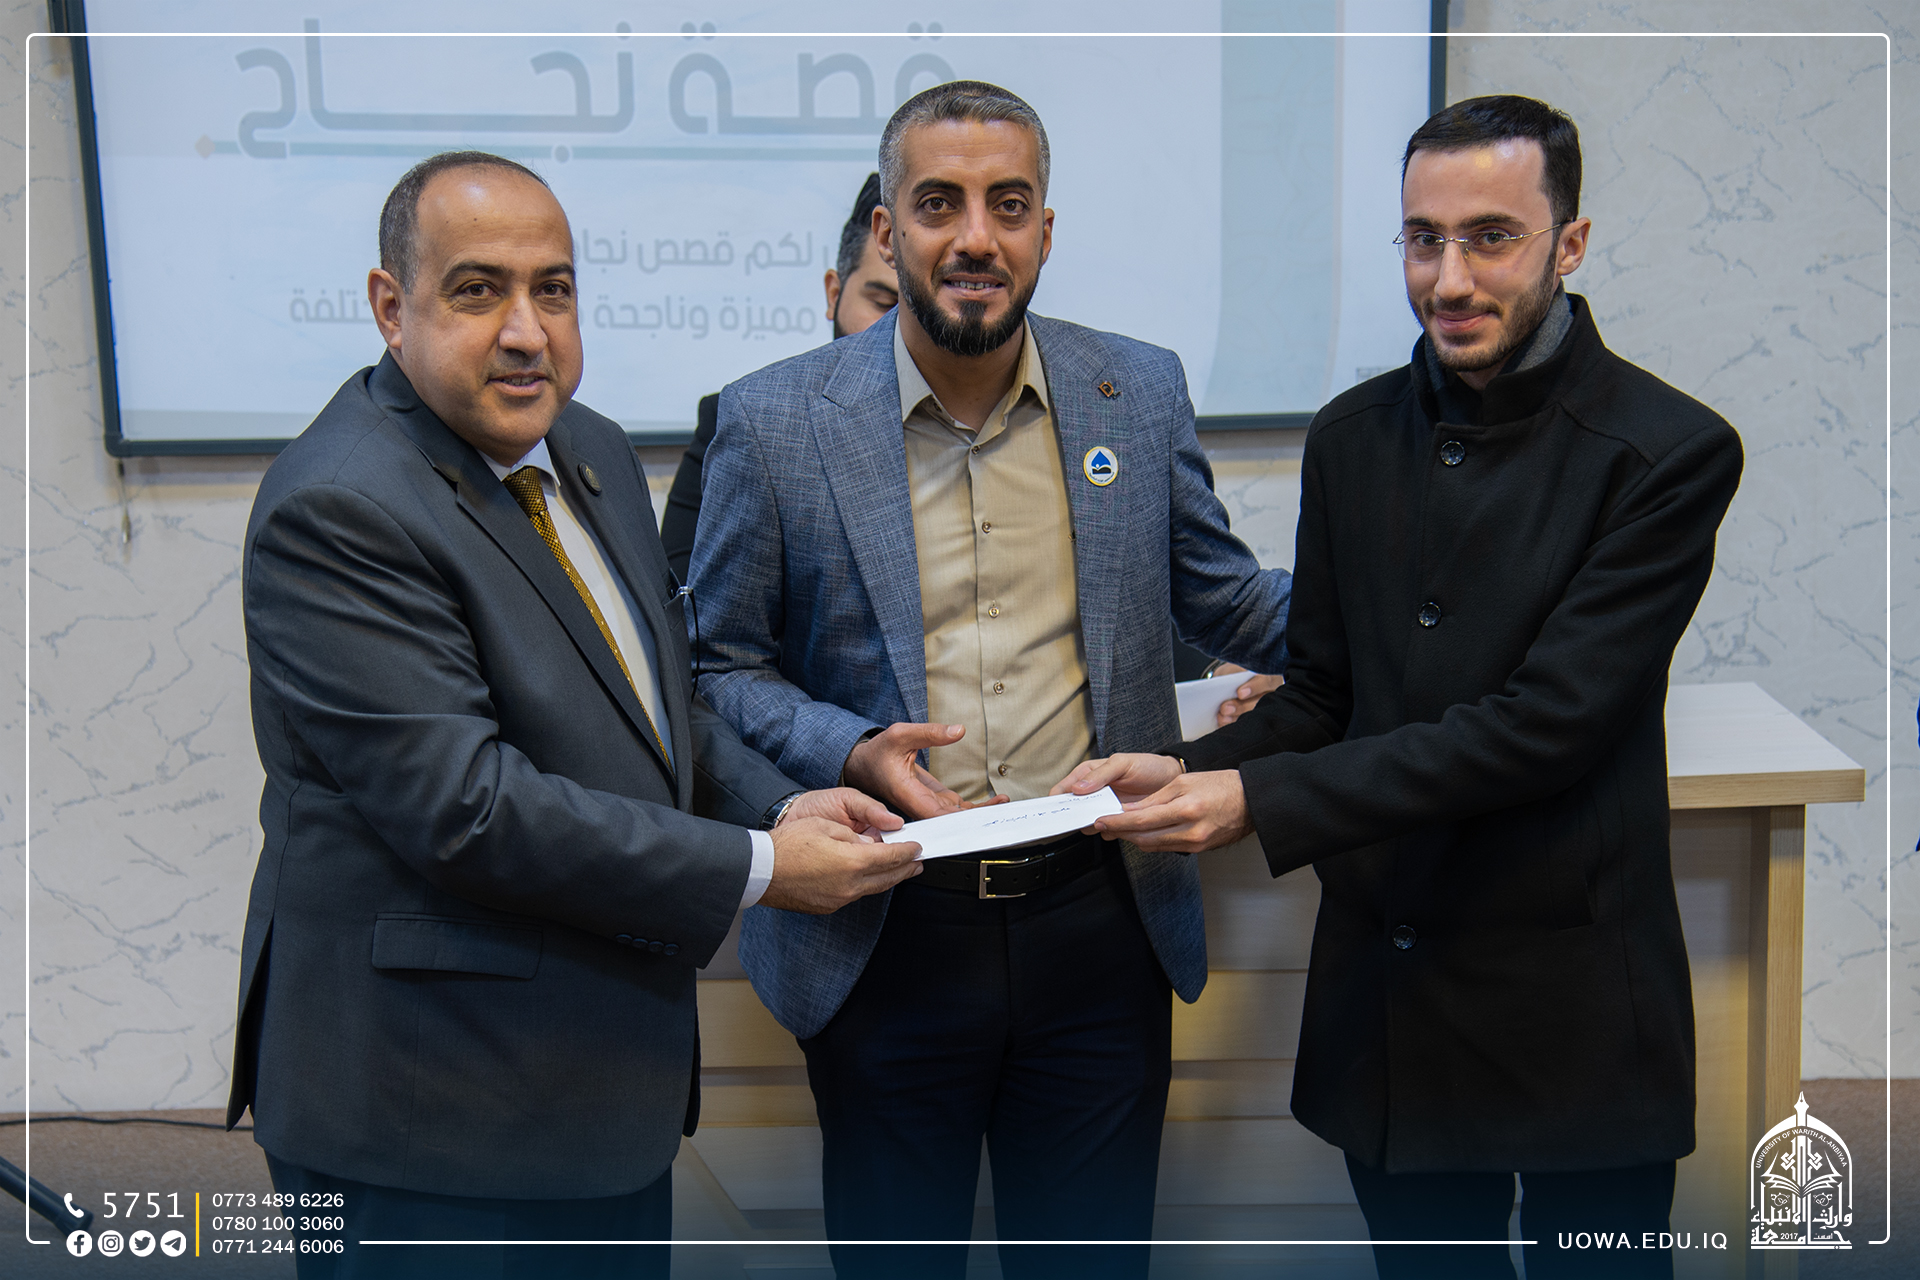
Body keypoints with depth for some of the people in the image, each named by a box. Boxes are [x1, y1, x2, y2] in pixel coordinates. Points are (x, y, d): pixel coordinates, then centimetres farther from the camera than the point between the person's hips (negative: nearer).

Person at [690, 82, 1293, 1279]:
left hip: (1099, 920, 2)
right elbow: (722, 665, 1)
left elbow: (1223, 596, 11)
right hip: (885, 933, -1)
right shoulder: (774, 420, -5)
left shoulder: (1141, 391, 2)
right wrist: (849, 751, -17)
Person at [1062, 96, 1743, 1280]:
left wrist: (1260, 800, -25)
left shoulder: (1669, 452, -12)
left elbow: (1549, 719, -21)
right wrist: (1190, 772, -11)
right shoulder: (1354, 438, 5)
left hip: (1572, 1006, -4)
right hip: (1386, 996, 5)